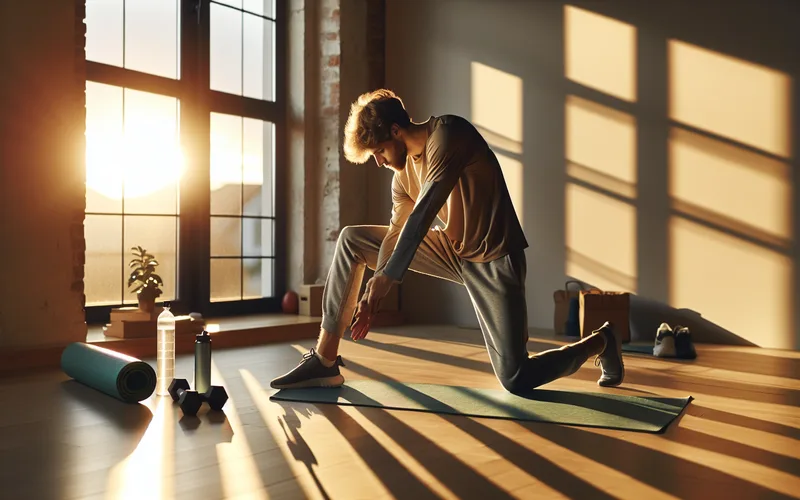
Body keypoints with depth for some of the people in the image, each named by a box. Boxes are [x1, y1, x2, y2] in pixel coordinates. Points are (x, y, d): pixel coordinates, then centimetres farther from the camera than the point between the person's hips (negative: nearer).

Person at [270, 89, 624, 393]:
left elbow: (422, 215, -30)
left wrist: (380, 286, -31)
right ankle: (325, 360, -1)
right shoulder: (403, 171, 3)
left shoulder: (447, 133, -21)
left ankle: (599, 341, 21)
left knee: (515, 381, -8)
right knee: (351, 240, -2)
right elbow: (396, 234, 4)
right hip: (452, 250, 7)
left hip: (494, 259, -7)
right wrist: (370, 299, -3)